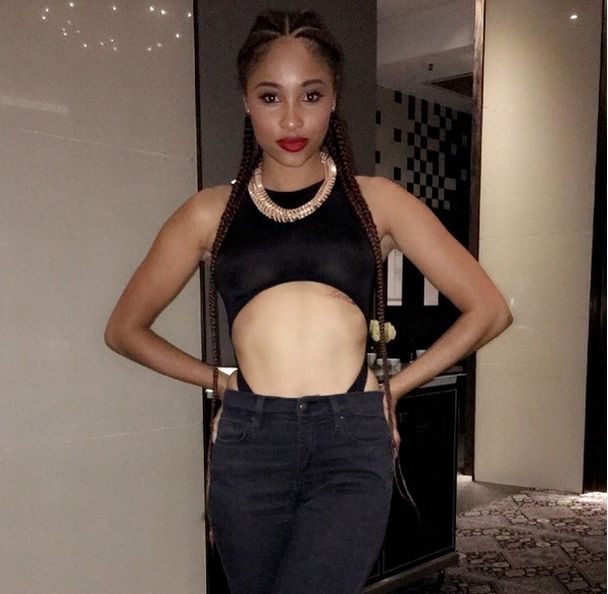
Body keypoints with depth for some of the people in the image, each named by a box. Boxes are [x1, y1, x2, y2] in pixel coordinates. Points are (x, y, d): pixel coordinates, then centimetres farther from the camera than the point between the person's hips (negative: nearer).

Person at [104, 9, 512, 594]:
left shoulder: (376, 200, 6)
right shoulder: (210, 212, 8)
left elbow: (488, 309, 8)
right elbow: (125, 328, 17)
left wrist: (394, 387, 6)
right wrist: (217, 379, 11)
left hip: (352, 440, -1)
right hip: (247, 442, 2)